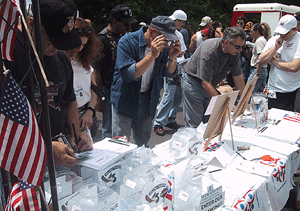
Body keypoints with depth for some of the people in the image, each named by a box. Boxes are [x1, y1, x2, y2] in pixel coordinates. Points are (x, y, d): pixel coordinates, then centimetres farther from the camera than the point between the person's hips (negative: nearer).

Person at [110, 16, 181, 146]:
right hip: (125, 99, -4)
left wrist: (172, 58, -18)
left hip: (147, 100, 5)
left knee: (143, 143, 15)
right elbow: (127, 74, -30)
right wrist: (152, 55, -35)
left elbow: (168, 73, 4)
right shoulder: (128, 41, -19)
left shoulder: (164, 47, -4)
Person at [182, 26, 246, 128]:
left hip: (210, 86, 7)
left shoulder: (236, 52, -9)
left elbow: (238, 77, 1)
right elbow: (205, 83, -30)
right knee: (194, 124, -5)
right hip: (193, 83, -6)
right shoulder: (209, 51, -31)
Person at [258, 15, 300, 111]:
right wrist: (275, 47, -7)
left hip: (292, 93, -4)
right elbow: (260, 61, 3)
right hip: (272, 91, 4)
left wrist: (274, 61, -6)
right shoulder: (273, 40, 8)